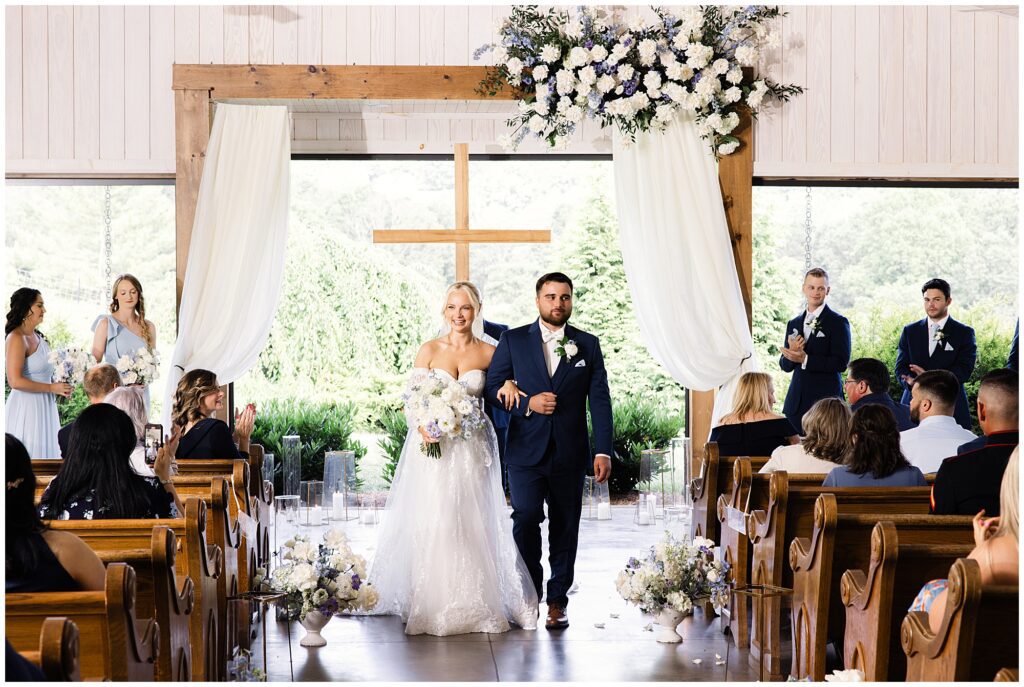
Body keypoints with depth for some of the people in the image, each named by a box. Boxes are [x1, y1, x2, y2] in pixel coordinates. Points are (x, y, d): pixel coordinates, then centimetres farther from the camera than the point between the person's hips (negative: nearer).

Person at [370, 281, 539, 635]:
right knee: (430, 524, -2)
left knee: (470, 524, 1)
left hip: (472, 450, 1)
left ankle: (473, 603, 11)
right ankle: (431, 604, 8)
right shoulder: (429, 350, 2)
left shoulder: (489, 353, 4)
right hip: (433, 447, 0)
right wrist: (422, 426, -18)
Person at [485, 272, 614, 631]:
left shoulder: (588, 345, 7)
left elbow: (599, 400, 3)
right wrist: (527, 403, -12)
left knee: (565, 527, 7)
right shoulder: (513, 341, 6)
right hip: (526, 451, -1)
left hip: (569, 453, 1)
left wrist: (603, 451, -5)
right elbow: (492, 386, 5)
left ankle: (558, 599, 18)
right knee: (525, 520, -10)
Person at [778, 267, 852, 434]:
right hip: (796, 401, 5)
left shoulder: (838, 322, -1)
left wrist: (805, 359, -16)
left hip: (825, 399, -5)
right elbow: (785, 366, 17)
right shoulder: (793, 324, 16)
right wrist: (791, 352, -6)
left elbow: (841, 363, -11)